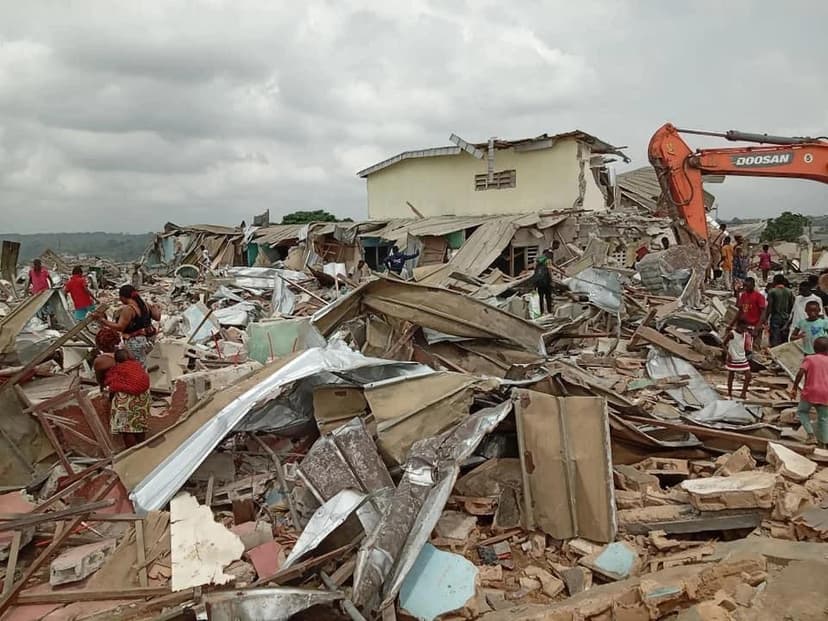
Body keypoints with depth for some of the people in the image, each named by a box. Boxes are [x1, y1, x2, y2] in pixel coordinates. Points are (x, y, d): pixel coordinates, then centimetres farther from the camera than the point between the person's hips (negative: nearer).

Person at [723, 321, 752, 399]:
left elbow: (746, 348, 10)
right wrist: (728, 354, -22)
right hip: (732, 359, -5)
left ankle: (743, 393, 16)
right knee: (731, 376, 7)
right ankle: (729, 394, 23)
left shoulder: (745, 334, 1)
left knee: (748, 376, 1)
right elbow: (723, 344, -12)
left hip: (743, 359, 5)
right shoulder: (732, 334, -16)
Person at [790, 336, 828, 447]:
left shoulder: (809, 359, 2)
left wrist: (794, 388, -6)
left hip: (810, 392, -2)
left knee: (802, 411, 18)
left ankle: (811, 435, 3)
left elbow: (800, 373, -10)